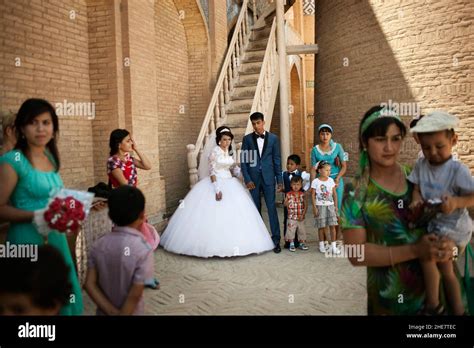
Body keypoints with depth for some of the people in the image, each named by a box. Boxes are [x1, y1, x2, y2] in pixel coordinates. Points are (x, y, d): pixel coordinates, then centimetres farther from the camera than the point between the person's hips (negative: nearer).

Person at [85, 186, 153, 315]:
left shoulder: (99, 245, -7)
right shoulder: (143, 249, -22)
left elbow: (90, 284, -8)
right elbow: (135, 294, -21)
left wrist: (112, 312, -9)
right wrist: (121, 313, -11)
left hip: (104, 313, 4)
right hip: (130, 312, -4)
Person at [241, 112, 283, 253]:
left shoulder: (273, 138, 3)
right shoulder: (247, 139, 4)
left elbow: (277, 160, 4)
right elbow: (243, 160, 2)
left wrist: (279, 180, 1)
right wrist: (247, 179, -6)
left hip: (268, 178, -1)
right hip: (253, 178, 1)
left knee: (272, 208, -4)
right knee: (256, 209, 8)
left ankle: (276, 239, 2)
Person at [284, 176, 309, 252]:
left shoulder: (302, 195, 0)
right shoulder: (288, 194, -3)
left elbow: (305, 205, 1)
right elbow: (285, 204, 0)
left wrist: (303, 215, -8)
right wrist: (288, 202, -22)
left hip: (300, 218, 2)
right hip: (291, 217, -2)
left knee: (302, 231, 10)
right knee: (291, 231, 0)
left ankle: (302, 243, 25)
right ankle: (291, 244, 14)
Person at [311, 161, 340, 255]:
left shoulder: (331, 180, 4)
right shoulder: (315, 182, -7)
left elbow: (334, 194, 9)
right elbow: (313, 195, -5)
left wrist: (336, 206, 7)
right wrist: (314, 207, -8)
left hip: (330, 205, 3)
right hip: (320, 206, -3)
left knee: (332, 225, -1)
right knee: (321, 226, 4)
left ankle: (333, 246, 5)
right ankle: (321, 245, 18)